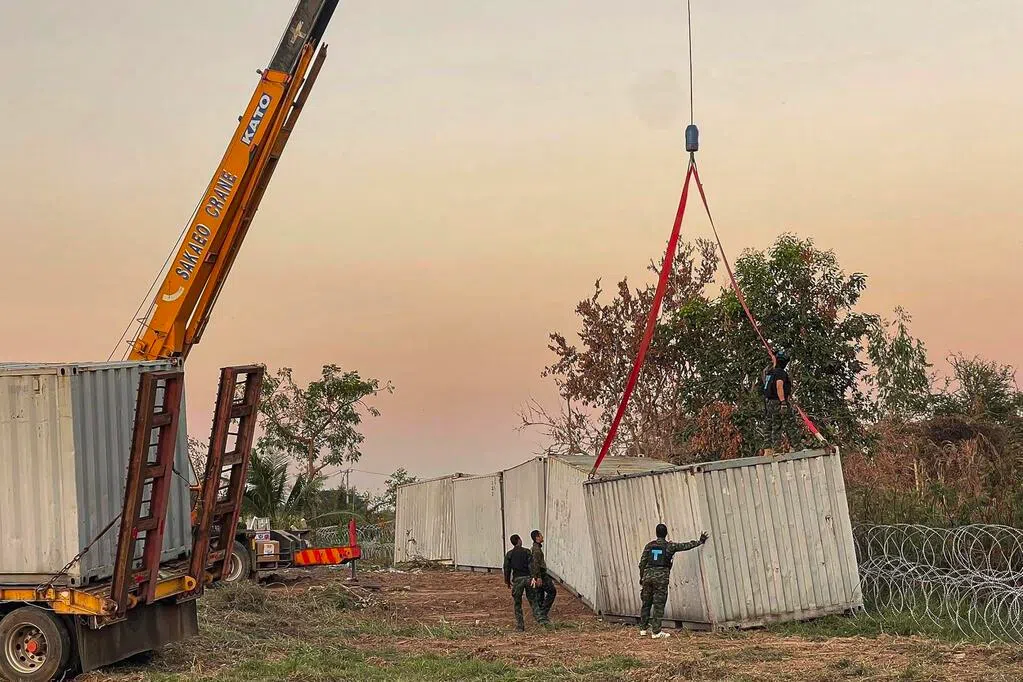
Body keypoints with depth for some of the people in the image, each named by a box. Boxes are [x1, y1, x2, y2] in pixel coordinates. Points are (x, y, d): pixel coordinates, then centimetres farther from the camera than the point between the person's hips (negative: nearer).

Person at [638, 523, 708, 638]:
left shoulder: (649, 545, 8)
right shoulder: (669, 546, 1)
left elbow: (642, 563, 8)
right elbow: (686, 546, 6)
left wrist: (641, 577, 18)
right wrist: (700, 542, 17)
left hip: (648, 576, 3)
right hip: (661, 577, -3)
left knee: (646, 603, 13)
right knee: (658, 605, -2)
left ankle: (643, 629, 19)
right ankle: (656, 632, -4)